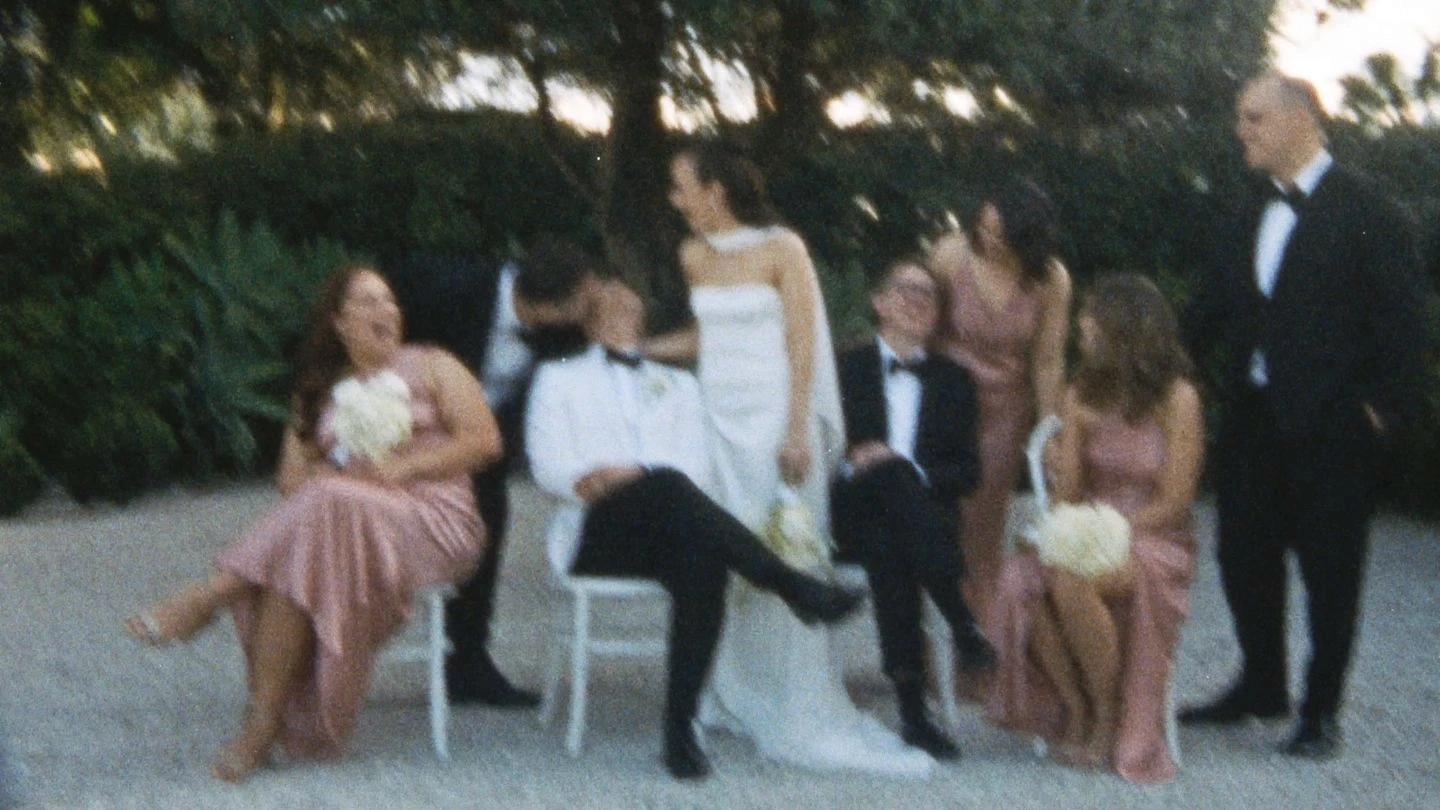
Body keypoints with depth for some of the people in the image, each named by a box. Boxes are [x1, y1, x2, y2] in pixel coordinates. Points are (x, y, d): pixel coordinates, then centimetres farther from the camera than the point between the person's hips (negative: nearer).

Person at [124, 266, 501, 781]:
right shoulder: (319, 392, 26)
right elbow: (292, 480, 13)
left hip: (435, 519, -3)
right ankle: (267, 720, -38)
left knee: (325, 508, -36)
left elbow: (485, 441, 2)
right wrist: (325, 479, -10)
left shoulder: (433, 368, 17)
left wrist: (401, 469, -8)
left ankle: (206, 599, -29)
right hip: (340, 521, 3)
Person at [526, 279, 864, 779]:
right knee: (666, 486, -37)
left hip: (665, 532, 2)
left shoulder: (677, 384, 31)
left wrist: (628, 475, -8)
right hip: (595, 532, -2)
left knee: (703, 561, -36)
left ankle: (680, 731, -38)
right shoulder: (560, 378, 26)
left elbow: (696, 468, 12)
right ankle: (788, 583, -45)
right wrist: (586, 481, -15)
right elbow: (547, 465, 9)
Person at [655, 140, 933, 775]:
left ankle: (796, 713, -2)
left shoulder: (782, 250, -6)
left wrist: (797, 432, -15)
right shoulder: (695, 255, 9)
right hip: (715, 414, 5)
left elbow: (802, 344, -9)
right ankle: (731, 698, 13)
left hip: (773, 414, -5)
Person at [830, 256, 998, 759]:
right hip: (855, 512, -1)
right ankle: (963, 626, -42)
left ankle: (914, 713, -41)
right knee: (891, 470, -36)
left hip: (923, 510, 1)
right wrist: (854, 466, -14)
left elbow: (968, 470, 9)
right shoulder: (845, 369, 16)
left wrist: (917, 473, -11)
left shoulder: (952, 382, 20)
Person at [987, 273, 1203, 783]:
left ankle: (1109, 717, -16)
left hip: (1155, 544, -5)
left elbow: (1173, 503, -9)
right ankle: (1073, 708, -11)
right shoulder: (1084, 394, 9)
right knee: (1020, 582, -29)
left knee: (1072, 583, -37)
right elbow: (1067, 495, 4)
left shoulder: (1176, 398, -6)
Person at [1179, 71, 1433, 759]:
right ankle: (1261, 686, 29)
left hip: (1331, 423, -7)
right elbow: (1211, 314, 15)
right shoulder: (1253, 221, 13)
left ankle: (1321, 713, 13)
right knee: (1245, 555, 12)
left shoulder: (1365, 210, -8)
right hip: (1252, 417, 7)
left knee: (1329, 567, 3)